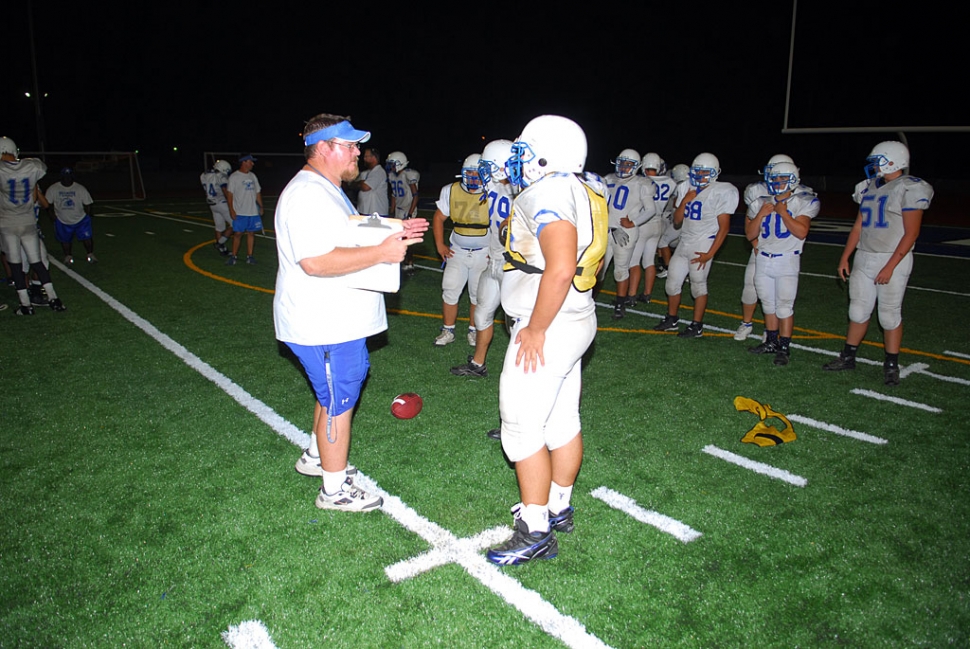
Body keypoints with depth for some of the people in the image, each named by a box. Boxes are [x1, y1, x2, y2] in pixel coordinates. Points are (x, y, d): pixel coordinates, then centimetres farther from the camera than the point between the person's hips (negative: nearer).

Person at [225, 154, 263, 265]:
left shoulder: (252, 176, 12)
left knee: (251, 233, 6)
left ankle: (249, 256, 13)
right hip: (239, 212, -5)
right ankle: (233, 256, 6)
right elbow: (229, 193, -8)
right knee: (238, 234, -3)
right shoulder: (234, 177, -6)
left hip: (253, 211, 5)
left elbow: (257, 192, 17)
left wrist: (261, 207, 13)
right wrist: (231, 210, -13)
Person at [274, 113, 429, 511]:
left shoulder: (327, 190, 15)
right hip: (323, 326, -11)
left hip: (337, 320, 11)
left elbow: (348, 240, 25)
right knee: (339, 400, 1)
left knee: (335, 392, 24)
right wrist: (382, 253, -28)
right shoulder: (308, 195, -22)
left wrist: (392, 232, 11)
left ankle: (317, 457, 44)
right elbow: (316, 261, -32)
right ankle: (335, 490, 17)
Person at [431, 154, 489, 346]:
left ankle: (473, 330, 24)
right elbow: (439, 218, 7)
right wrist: (440, 245, 2)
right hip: (457, 251, 2)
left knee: (478, 294, 8)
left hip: (483, 253, -2)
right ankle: (448, 331, 14)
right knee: (450, 290, 1)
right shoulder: (451, 191, -3)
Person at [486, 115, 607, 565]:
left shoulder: (549, 193, -19)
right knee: (562, 421, 18)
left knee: (522, 429, -1)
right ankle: (558, 508, 33)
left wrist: (536, 329, -21)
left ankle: (535, 533, 10)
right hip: (574, 322, 10)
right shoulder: (585, 189, 11)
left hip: (547, 329, -10)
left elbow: (560, 268, -30)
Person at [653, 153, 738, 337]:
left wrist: (710, 253, -14)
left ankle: (697, 326, 11)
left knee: (698, 284, 0)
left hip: (703, 244, -6)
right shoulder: (685, 189, 8)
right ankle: (671, 319, 27)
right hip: (684, 242, 6)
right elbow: (677, 222, 8)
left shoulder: (721, 192, -10)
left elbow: (724, 227, -10)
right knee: (672, 281, 10)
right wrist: (684, 201, -7)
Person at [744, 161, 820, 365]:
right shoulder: (761, 203, 8)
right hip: (763, 260, 5)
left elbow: (801, 232, -16)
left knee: (784, 305, -5)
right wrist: (761, 214, -8)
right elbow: (750, 234, 6)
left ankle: (784, 348, 2)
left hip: (787, 260, -5)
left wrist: (783, 212, -15)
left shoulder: (803, 202, -4)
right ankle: (771, 342, 26)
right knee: (768, 304, 13)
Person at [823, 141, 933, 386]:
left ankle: (891, 365, 16)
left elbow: (911, 233, -14)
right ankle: (848, 357, 23)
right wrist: (845, 257, 11)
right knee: (858, 311, 12)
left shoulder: (910, 189, -11)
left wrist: (890, 266, -18)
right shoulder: (871, 187, 10)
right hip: (864, 258, 6)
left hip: (893, 259, -6)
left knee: (890, 315, 3)